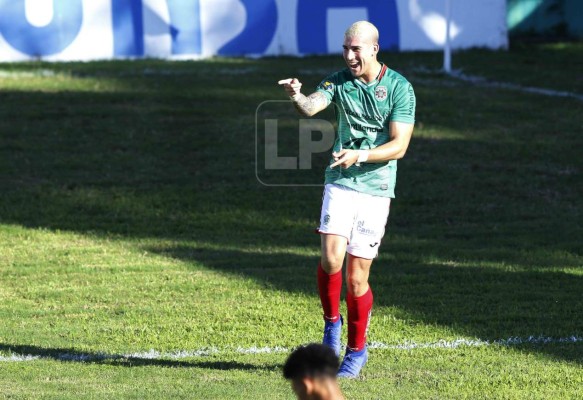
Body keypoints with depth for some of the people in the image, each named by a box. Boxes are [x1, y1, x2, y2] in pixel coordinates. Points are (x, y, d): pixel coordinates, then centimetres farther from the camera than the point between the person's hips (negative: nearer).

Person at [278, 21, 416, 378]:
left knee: (357, 277, 0)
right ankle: (332, 322, 8)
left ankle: (357, 349, 18)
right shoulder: (340, 82, 2)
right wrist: (296, 96, -39)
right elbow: (311, 107, -16)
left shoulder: (399, 88, -4)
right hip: (340, 183, 1)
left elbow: (399, 146, -9)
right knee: (332, 257, -19)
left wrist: (361, 155, -23)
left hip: (376, 188, -1)